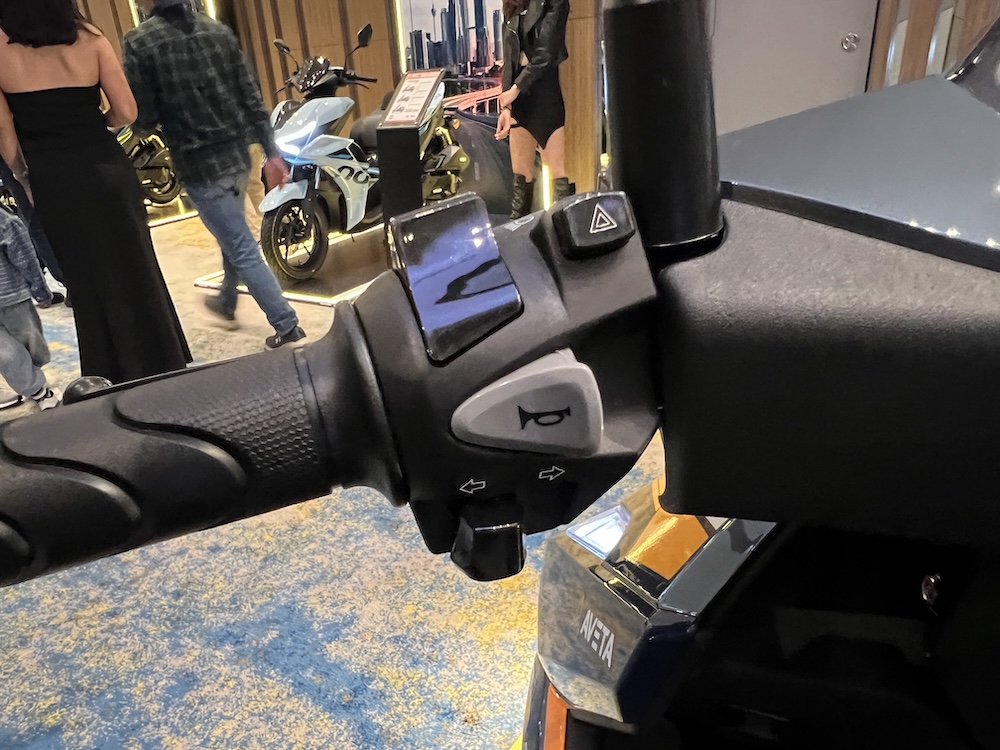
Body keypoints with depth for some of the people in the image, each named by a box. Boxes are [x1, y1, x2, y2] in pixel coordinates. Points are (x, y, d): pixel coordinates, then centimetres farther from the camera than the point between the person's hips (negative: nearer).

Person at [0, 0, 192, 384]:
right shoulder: (88, 38, -2)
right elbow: (125, 112, -7)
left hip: (51, 184, 0)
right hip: (106, 172, 0)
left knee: (89, 284, 12)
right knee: (136, 274, 12)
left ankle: (117, 382, 22)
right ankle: (166, 371, 20)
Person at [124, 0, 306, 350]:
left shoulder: (139, 42, -11)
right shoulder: (219, 30, 4)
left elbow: (144, 118, -11)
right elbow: (251, 96, 3)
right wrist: (271, 152, 6)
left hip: (200, 165, -6)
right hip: (238, 155, 7)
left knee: (243, 250, 0)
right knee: (233, 237, 24)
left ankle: (287, 326, 3)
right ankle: (226, 303, 45)